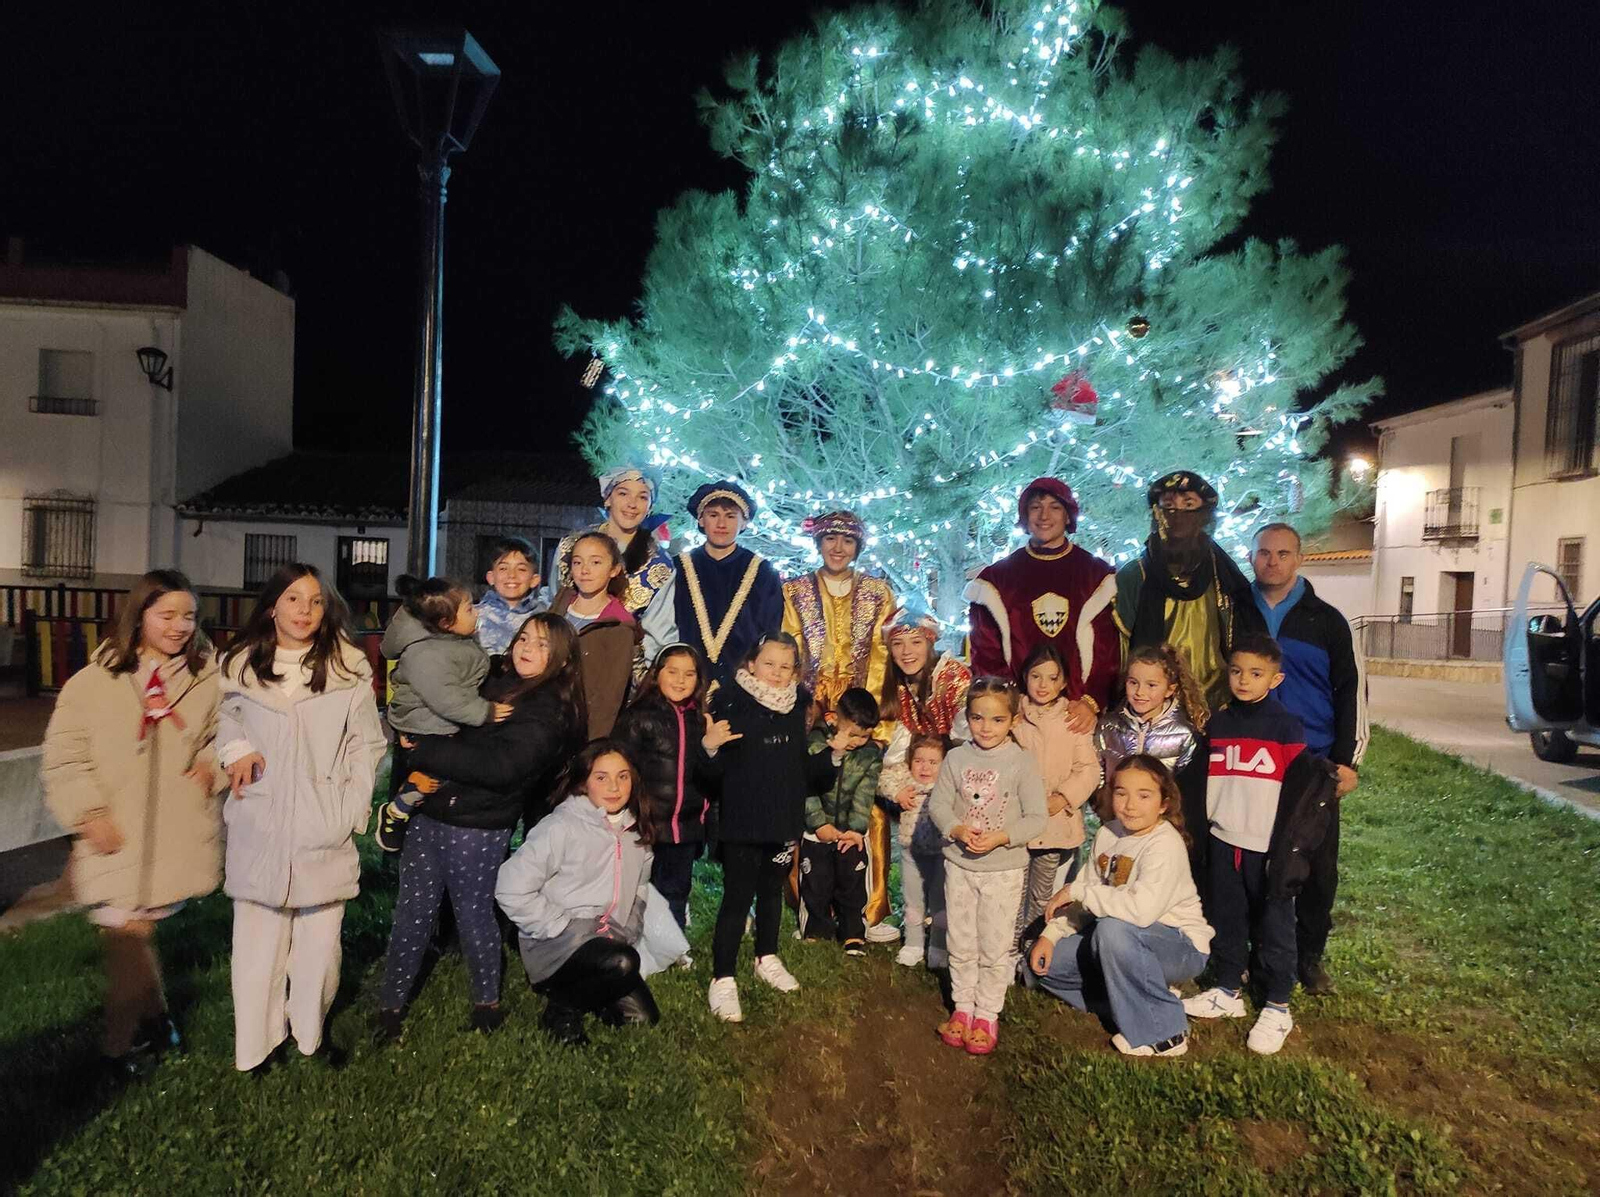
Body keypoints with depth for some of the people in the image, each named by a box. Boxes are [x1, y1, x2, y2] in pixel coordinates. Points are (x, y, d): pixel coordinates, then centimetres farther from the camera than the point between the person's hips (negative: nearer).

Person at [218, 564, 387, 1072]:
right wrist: (235, 749, 3)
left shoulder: (348, 668, -1)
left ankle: (310, 1036, 21)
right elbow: (225, 716, 25)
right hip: (259, 825, 2)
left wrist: (352, 811, -6)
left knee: (319, 936, 3)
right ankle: (253, 1045, 20)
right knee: (257, 937, 5)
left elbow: (366, 745, 1)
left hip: (322, 828, -2)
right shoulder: (241, 665, 6)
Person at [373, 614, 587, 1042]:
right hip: (430, 814, 6)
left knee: (474, 914, 7)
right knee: (411, 913, 9)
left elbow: (500, 765, -24)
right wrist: (416, 773, 1)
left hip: (478, 829, -6)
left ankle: (487, 1001, 28)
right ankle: (391, 1004, 24)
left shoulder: (549, 711, -12)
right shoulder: (493, 682, 10)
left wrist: (426, 752, -18)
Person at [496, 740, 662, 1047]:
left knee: (643, 1018, -4)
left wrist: (626, 934, 6)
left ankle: (579, 988, 20)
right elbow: (510, 889, -17)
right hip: (556, 942, -7)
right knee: (622, 964, -33)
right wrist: (561, 928, -17)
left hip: (609, 940, 7)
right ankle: (562, 1006, -5)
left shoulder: (636, 832, 7)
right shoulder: (562, 827, -14)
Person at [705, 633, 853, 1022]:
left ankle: (767, 959, 39)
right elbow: (712, 769, -15)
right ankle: (722, 979, 9)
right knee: (737, 896, -2)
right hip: (741, 819, -5)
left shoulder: (796, 709, 6)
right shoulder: (730, 703, -12)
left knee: (772, 890, 20)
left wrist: (833, 754, 1)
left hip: (784, 819, 6)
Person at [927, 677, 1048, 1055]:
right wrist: (957, 829, -20)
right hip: (959, 865, 3)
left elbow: (1036, 818, -11)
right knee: (961, 943, 14)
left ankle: (987, 1015, 22)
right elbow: (937, 803, -2)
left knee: (995, 946, 7)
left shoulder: (1021, 762, -11)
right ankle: (963, 1007, 30)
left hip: (1004, 868, -3)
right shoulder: (956, 758, -3)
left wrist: (1001, 837, -24)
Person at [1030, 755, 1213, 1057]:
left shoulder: (1165, 844, -24)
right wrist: (1050, 934, -10)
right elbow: (1087, 900, 5)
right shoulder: (1108, 833, 0)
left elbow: (1141, 910, -39)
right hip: (1128, 943, 7)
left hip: (1182, 947, -7)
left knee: (1113, 930, -37)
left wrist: (1076, 891, -27)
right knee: (1045, 962, -4)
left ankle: (1163, 1033, -16)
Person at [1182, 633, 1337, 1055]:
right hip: (1223, 843, 5)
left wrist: (1289, 847, -9)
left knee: (1273, 927, 5)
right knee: (1225, 921, 15)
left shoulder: (1286, 727, -8)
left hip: (1267, 846, -5)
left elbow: (1301, 791, -6)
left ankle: (1277, 1007, 18)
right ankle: (1227, 991, 30)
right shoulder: (1218, 723, 6)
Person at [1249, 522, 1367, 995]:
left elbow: (1352, 690, 3)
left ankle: (1310, 957, 23)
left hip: (1314, 765, 0)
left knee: (1319, 867, 5)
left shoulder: (1325, 620, 4)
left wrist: (1348, 759, -3)